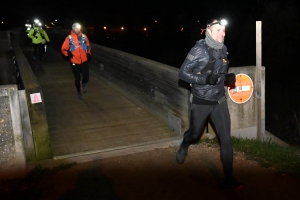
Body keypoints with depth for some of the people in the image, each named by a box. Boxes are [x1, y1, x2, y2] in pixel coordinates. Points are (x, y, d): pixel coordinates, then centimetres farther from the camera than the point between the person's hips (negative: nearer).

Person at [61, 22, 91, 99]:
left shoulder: (84, 36, 0)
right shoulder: (69, 38, -8)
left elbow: (88, 46, 13)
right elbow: (63, 49, -4)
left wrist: (89, 53, 2)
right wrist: (68, 53, -20)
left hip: (84, 61, 2)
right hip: (74, 62, -2)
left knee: (86, 77, -3)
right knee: (77, 78, 7)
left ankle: (83, 83, 34)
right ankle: (78, 91, 32)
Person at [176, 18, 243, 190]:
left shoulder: (223, 50, 3)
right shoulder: (199, 50, -15)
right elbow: (183, 73, -14)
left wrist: (229, 78, -5)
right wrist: (205, 78, -26)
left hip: (219, 101, 4)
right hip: (201, 102, -4)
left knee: (226, 139, -2)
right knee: (195, 135, 14)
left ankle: (229, 179, 8)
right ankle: (184, 146, 52)